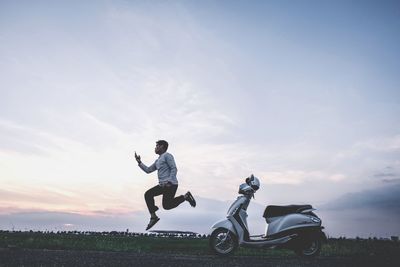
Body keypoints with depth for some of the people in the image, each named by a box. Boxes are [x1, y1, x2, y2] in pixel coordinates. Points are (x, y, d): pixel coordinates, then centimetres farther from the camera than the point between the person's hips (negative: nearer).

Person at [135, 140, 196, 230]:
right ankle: (153, 217, -1)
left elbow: (174, 169, -13)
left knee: (167, 206, -14)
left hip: (170, 185, -9)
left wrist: (169, 182, -23)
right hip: (163, 185, 9)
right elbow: (148, 170, 24)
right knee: (148, 194, -2)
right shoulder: (158, 161, 24)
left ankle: (185, 197, 2)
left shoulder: (167, 156, -3)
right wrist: (139, 162, 16)